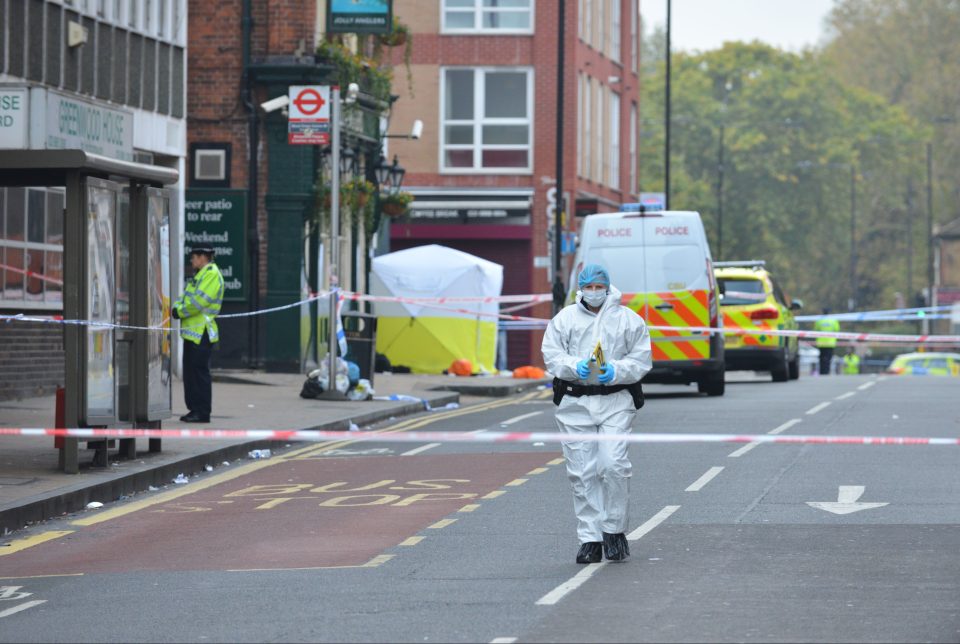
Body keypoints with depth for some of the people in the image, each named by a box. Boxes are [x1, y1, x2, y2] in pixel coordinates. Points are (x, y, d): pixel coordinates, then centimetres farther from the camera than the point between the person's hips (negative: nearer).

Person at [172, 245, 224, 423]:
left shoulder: (212, 275, -13)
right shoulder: (199, 275, 20)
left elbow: (198, 301, -21)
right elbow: (187, 296, 20)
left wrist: (179, 312, -12)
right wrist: (176, 307, 0)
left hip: (202, 333, -10)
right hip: (192, 332, 10)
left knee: (199, 372, -8)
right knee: (190, 372, 12)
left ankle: (202, 413, -5)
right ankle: (194, 409, 17)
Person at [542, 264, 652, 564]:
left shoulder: (629, 320, 8)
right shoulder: (564, 319, 11)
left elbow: (641, 360, 4)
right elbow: (551, 355, 5)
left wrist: (616, 371, -13)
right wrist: (575, 367, -14)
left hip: (616, 400, -2)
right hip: (575, 402, 2)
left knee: (614, 465, -15)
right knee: (582, 472, 0)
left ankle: (613, 529, 2)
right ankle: (590, 539, 5)